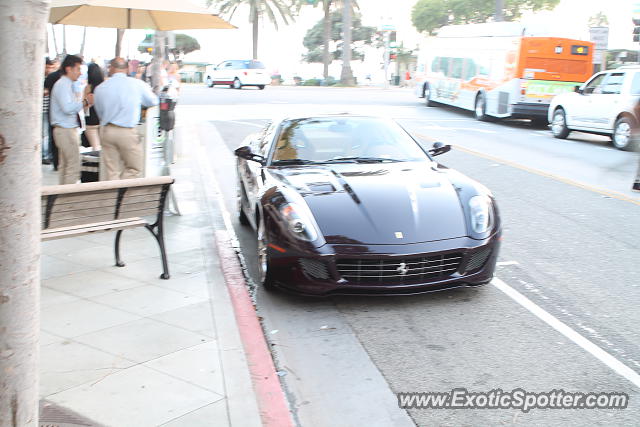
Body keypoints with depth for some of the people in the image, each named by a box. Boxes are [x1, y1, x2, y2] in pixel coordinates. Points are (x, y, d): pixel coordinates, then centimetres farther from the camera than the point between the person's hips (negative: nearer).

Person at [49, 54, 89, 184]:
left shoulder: (66, 84, 17)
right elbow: (67, 108, -26)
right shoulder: (63, 85, -15)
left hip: (66, 129, 11)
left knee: (64, 166, 17)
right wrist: (84, 102, -18)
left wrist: (81, 103, 10)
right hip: (66, 131, -11)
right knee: (74, 166, -9)